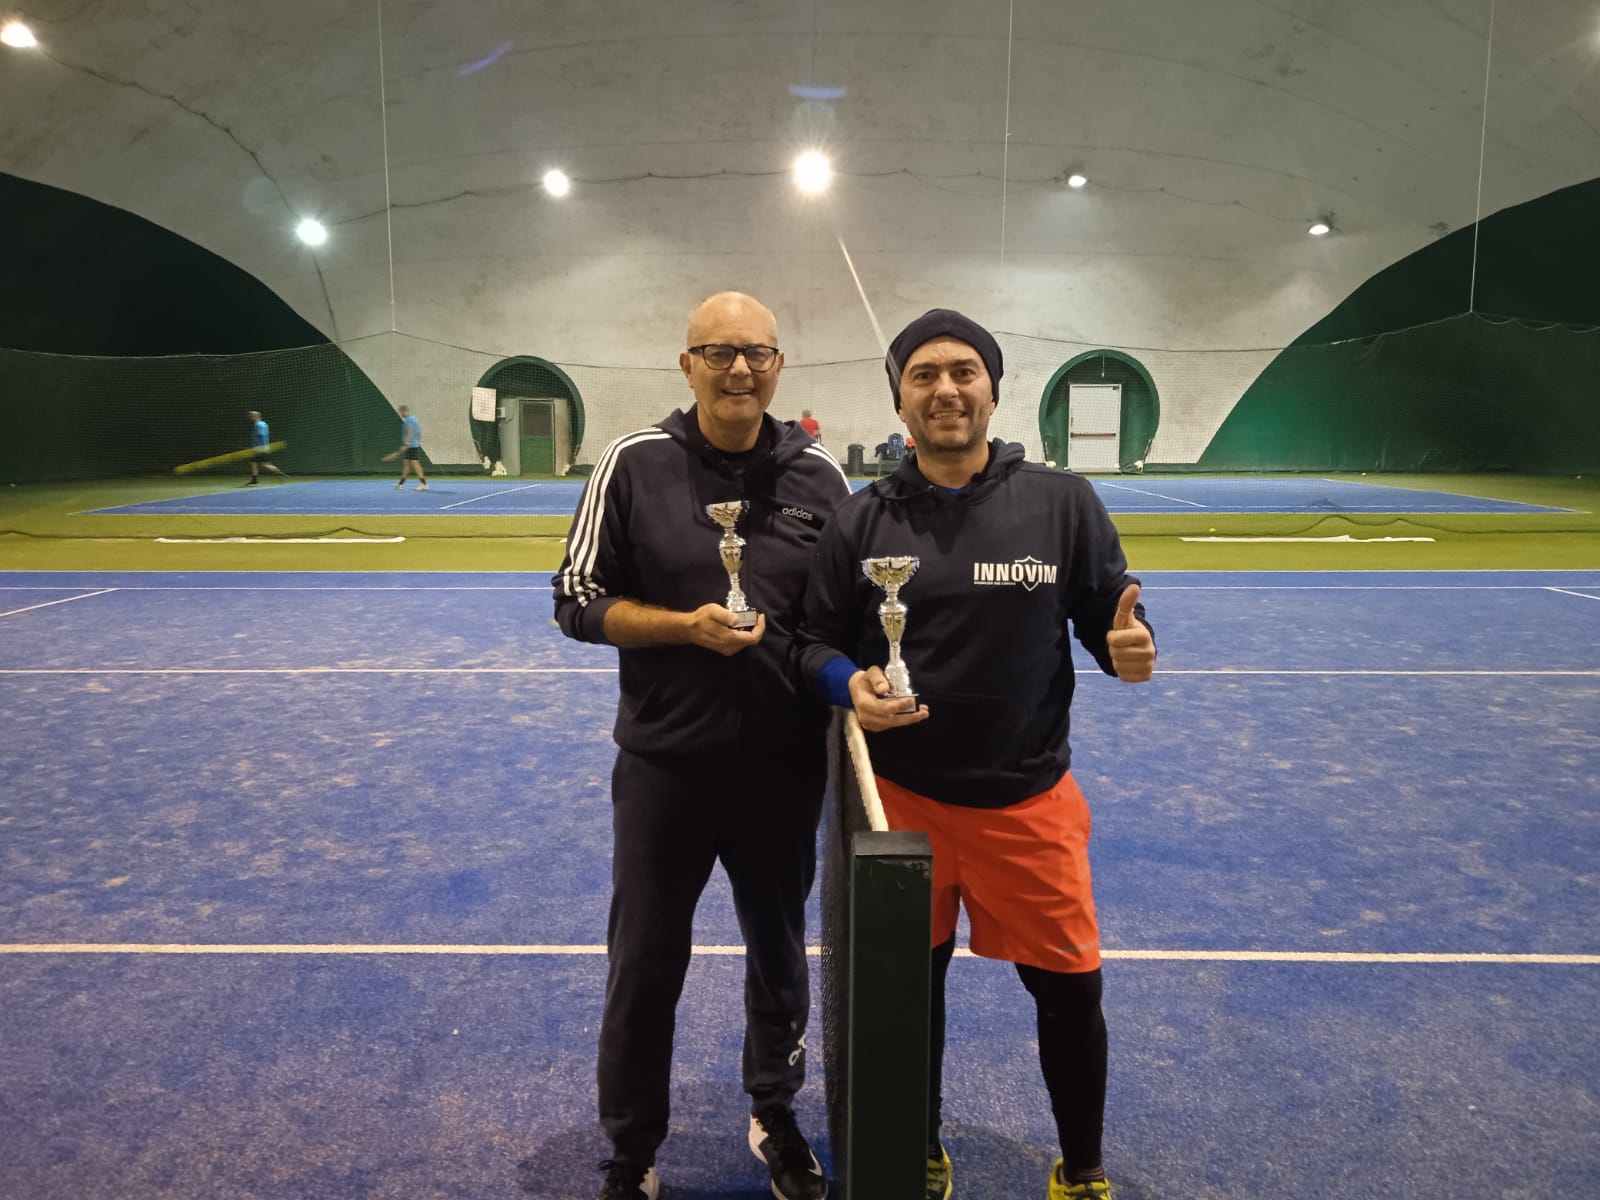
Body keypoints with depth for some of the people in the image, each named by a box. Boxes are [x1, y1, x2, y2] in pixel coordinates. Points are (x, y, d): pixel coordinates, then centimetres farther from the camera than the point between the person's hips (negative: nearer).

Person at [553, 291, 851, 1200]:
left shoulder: (819, 475, -1)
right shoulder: (634, 464, -6)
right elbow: (579, 601, -5)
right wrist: (687, 626, -18)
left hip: (786, 764, 2)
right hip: (665, 762, -2)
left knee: (780, 951, 19)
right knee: (645, 964, 11)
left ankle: (776, 1115, 45)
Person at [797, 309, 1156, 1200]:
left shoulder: (1065, 503, -3)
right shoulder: (862, 520, -1)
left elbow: (1112, 619, 2)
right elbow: (817, 640, 3)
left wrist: (1130, 650, -20)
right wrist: (849, 684, -18)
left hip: (1030, 800, 0)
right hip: (903, 797, 1)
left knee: (1071, 993, 10)